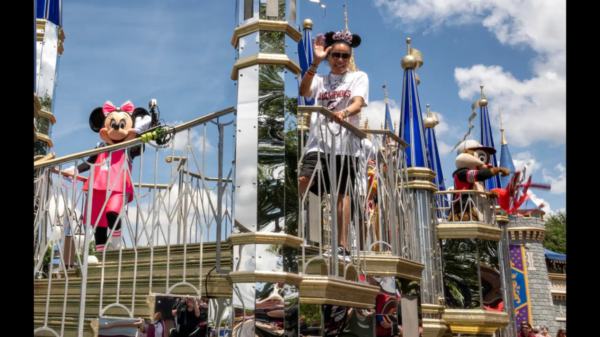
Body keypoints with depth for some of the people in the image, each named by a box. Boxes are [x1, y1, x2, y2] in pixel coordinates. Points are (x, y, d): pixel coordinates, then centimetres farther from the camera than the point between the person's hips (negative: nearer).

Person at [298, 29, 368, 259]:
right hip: (318, 143, 2)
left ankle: (342, 246, 1)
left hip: (344, 144, -2)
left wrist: (344, 113, -30)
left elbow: (358, 102, -7)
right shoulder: (320, 80, 18)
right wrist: (315, 63, -13)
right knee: (303, 180, -18)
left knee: (342, 193, -3)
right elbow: (303, 91, -4)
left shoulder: (358, 77, 12)